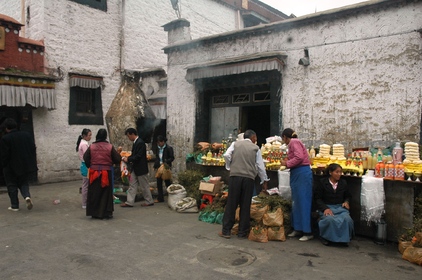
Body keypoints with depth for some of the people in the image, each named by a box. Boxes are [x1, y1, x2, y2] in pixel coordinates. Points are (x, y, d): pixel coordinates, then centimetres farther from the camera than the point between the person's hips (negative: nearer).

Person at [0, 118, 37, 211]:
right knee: (24, 183, 17)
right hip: (27, 166, 4)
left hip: (11, 168, -4)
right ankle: (27, 196, -10)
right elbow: (33, 149, 6)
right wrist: (33, 163, 12)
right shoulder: (27, 135, 2)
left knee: (12, 186, 10)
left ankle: (14, 206, 13)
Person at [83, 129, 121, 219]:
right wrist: (110, 162, 15)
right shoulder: (110, 147, -8)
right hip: (107, 172, -1)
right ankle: (107, 213, 11)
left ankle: (94, 213, 17)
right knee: (106, 193, 8)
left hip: (94, 172, 1)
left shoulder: (91, 147, -4)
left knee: (94, 193, 11)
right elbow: (118, 159, -6)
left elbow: (86, 158, -1)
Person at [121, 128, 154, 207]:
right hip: (135, 168, 9)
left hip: (141, 168, -9)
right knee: (132, 185, 9)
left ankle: (149, 201, 17)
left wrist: (128, 159, -15)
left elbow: (138, 156, -23)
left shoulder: (140, 143, -19)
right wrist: (127, 158, 0)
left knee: (144, 186, 3)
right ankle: (129, 202, 13)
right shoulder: (135, 142, 10)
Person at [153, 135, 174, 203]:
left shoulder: (169, 148, -10)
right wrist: (155, 166, 9)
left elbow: (172, 158, -10)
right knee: (159, 183, 8)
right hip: (159, 167, 6)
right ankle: (160, 198, 17)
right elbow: (157, 158, 16)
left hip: (166, 167, -6)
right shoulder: (158, 148, 9)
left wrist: (165, 162, -24)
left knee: (167, 182, 1)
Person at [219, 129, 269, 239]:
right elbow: (260, 166, 11)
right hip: (249, 178, 0)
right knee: (245, 205, 7)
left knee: (231, 203, 5)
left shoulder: (235, 144, 12)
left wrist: (229, 166, 13)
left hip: (235, 176, 0)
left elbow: (226, 155, -3)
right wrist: (264, 181, 21)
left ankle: (226, 231, 9)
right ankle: (243, 232, 14)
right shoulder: (256, 148, 12)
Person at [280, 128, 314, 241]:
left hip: (302, 173, -10)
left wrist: (287, 163, -10)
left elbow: (299, 157, -20)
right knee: (296, 202, 13)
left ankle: (308, 232, 0)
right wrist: (287, 163, 14)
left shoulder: (294, 142, -9)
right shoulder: (294, 143, 17)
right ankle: (298, 229, 21)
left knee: (303, 202, -6)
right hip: (297, 174, 10)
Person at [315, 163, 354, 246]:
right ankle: (325, 237, -5)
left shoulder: (343, 183, 11)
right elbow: (318, 198, 0)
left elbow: (348, 196, 26)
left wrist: (346, 201, 2)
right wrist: (325, 208, -15)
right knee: (329, 219, -35)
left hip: (340, 207, 3)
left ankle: (344, 238, -3)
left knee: (347, 219, -30)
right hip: (326, 207, -3)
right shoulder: (322, 183, 1)